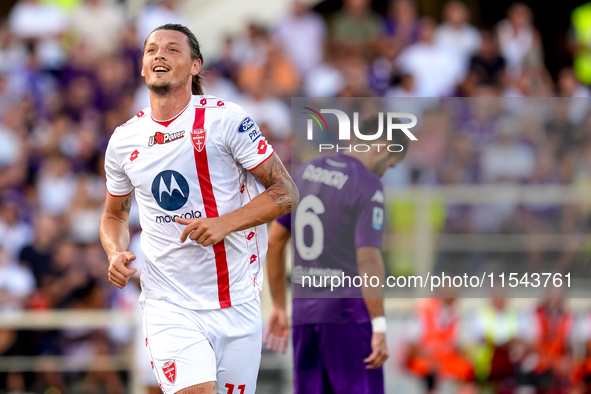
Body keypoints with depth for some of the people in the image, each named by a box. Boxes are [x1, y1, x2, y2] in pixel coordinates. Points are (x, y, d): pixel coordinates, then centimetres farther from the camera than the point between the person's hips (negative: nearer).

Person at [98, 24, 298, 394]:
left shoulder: (225, 119, -5)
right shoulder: (124, 140, 6)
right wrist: (116, 254, 0)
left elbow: (285, 192, -4)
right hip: (169, 305, 1)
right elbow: (114, 214, 22)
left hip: (237, 303, -1)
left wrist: (225, 223, -18)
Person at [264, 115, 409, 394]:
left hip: (304, 311, 7)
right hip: (346, 313, -7)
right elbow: (368, 259, -18)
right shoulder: (368, 186, -10)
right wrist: (379, 327, -18)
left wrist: (279, 307, 22)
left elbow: (274, 242, 15)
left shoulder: (306, 172, 12)